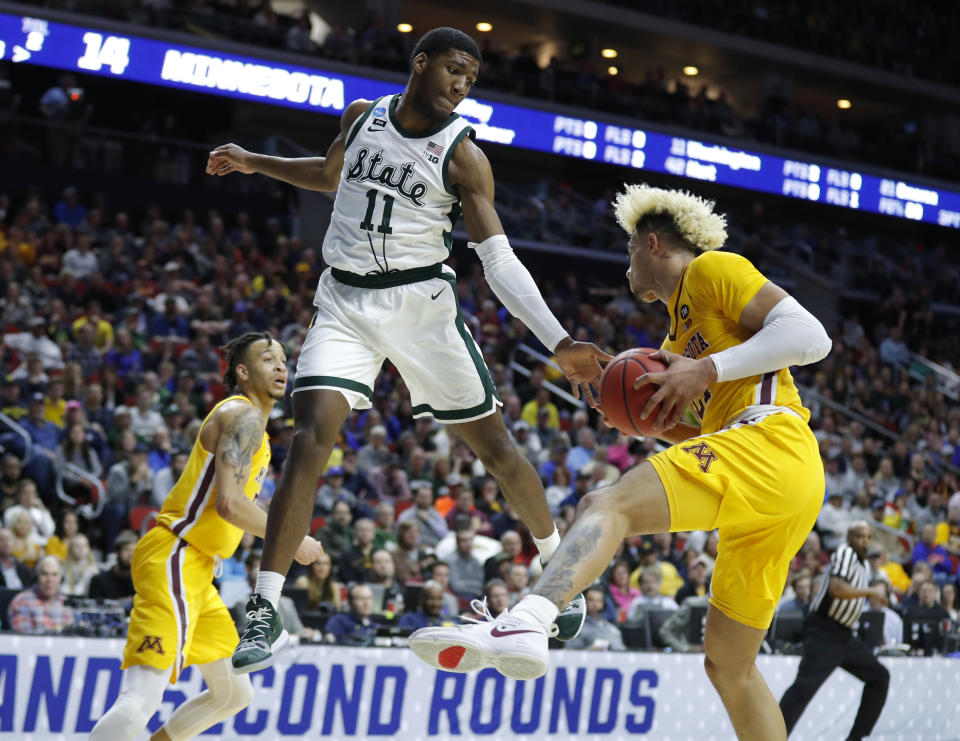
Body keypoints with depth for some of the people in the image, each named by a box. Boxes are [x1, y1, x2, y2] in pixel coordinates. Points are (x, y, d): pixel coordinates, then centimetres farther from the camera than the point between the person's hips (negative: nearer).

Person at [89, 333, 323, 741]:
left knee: (235, 693, 18)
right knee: (142, 699, -23)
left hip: (196, 568, 11)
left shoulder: (253, 425, 22)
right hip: (173, 557, -11)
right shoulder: (243, 416, -10)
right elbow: (229, 504, -21)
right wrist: (293, 541, -12)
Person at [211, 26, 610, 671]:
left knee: (491, 441, 3)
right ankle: (266, 610, -17)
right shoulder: (362, 116, 4)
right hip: (344, 301, 2)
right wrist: (254, 163, 19)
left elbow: (500, 261, -12)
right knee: (311, 436, -17)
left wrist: (559, 342, -22)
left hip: (420, 301, -1)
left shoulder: (463, 155, -7)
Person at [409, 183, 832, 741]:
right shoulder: (680, 338, 34)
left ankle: (527, 623, -50)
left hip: (771, 443, -10)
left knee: (608, 506, -25)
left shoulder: (713, 268, 7)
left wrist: (706, 371, -10)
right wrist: (656, 422, 15)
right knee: (728, 665, 12)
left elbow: (811, 336, -6)